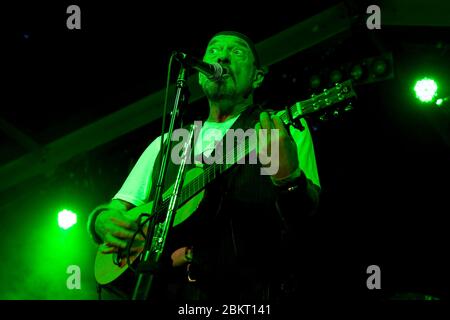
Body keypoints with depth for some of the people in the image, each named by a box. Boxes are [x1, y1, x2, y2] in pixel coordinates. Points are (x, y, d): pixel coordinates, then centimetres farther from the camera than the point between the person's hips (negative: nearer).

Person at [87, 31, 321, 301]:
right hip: (160, 287, 3)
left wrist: (288, 177, -25)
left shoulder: (285, 129, 9)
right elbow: (118, 207, 21)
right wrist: (104, 220, -1)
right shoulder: (165, 144, 22)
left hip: (242, 290, -3)